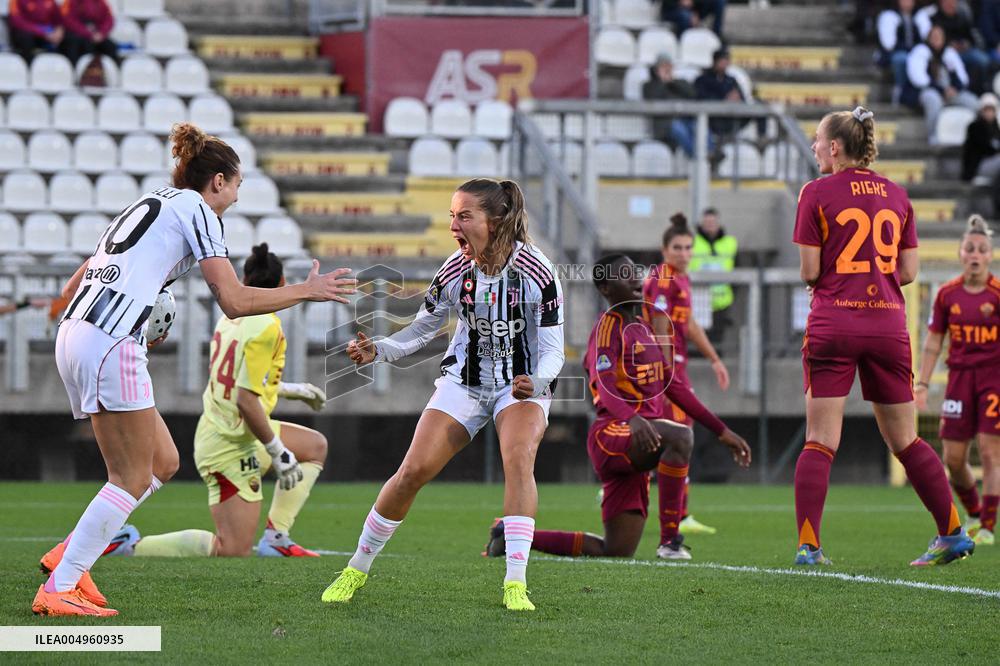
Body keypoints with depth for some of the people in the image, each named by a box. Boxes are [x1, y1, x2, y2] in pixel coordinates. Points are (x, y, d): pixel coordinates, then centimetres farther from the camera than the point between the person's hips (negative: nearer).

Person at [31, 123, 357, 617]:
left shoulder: (150, 204, 26)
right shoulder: (195, 209, 0)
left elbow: (72, 288, 26)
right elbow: (234, 300, -7)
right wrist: (307, 291, 3)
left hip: (73, 334, 9)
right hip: (109, 342, -9)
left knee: (163, 462, 14)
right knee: (133, 479, -5)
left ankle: (71, 556, 9)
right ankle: (58, 590, -9)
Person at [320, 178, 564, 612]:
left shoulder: (536, 273, -20)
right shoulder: (456, 271, -10)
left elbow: (553, 351, -16)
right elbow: (422, 328, 3)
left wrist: (536, 381, -38)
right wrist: (377, 351, -15)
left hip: (523, 383, -3)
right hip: (463, 379, 3)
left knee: (518, 458, -31)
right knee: (414, 469, -10)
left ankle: (515, 585, -30)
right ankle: (356, 570, 8)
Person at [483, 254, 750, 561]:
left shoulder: (642, 326, 20)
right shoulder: (609, 327, -7)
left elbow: (673, 386, 25)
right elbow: (605, 385, -24)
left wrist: (721, 431, 21)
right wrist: (632, 420, -44)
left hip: (638, 444, 9)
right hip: (612, 432, -9)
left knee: (616, 552, 6)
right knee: (680, 436, -37)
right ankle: (670, 541, -33)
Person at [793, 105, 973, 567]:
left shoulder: (816, 194, -4)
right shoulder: (896, 195, 9)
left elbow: (810, 271, -6)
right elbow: (908, 272, 8)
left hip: (833, 325, -4)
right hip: (888, 324, 4)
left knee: (820, 442, -3)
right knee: (905, 440, 13)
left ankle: (807, 545, -9)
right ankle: (953, 533, 12)